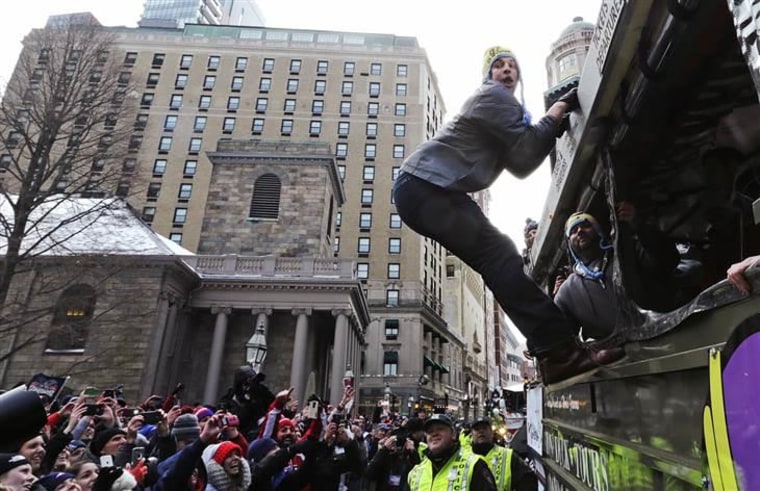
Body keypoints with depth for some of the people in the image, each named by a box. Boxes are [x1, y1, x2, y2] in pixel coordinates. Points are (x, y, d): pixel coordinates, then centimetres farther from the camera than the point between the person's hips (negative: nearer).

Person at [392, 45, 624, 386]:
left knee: (500, 259, 0)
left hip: (434, 190, 10)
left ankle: (555, 351, -2)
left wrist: (553, 125, 8)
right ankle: (560, 352, -25)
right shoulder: (493, 96, 0)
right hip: (425, 187, -10)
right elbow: (527, 153, -9)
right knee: (500, 257, -21)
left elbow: (521, 164, 18)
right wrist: (558, 110, 1)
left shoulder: (506, 107, 31)